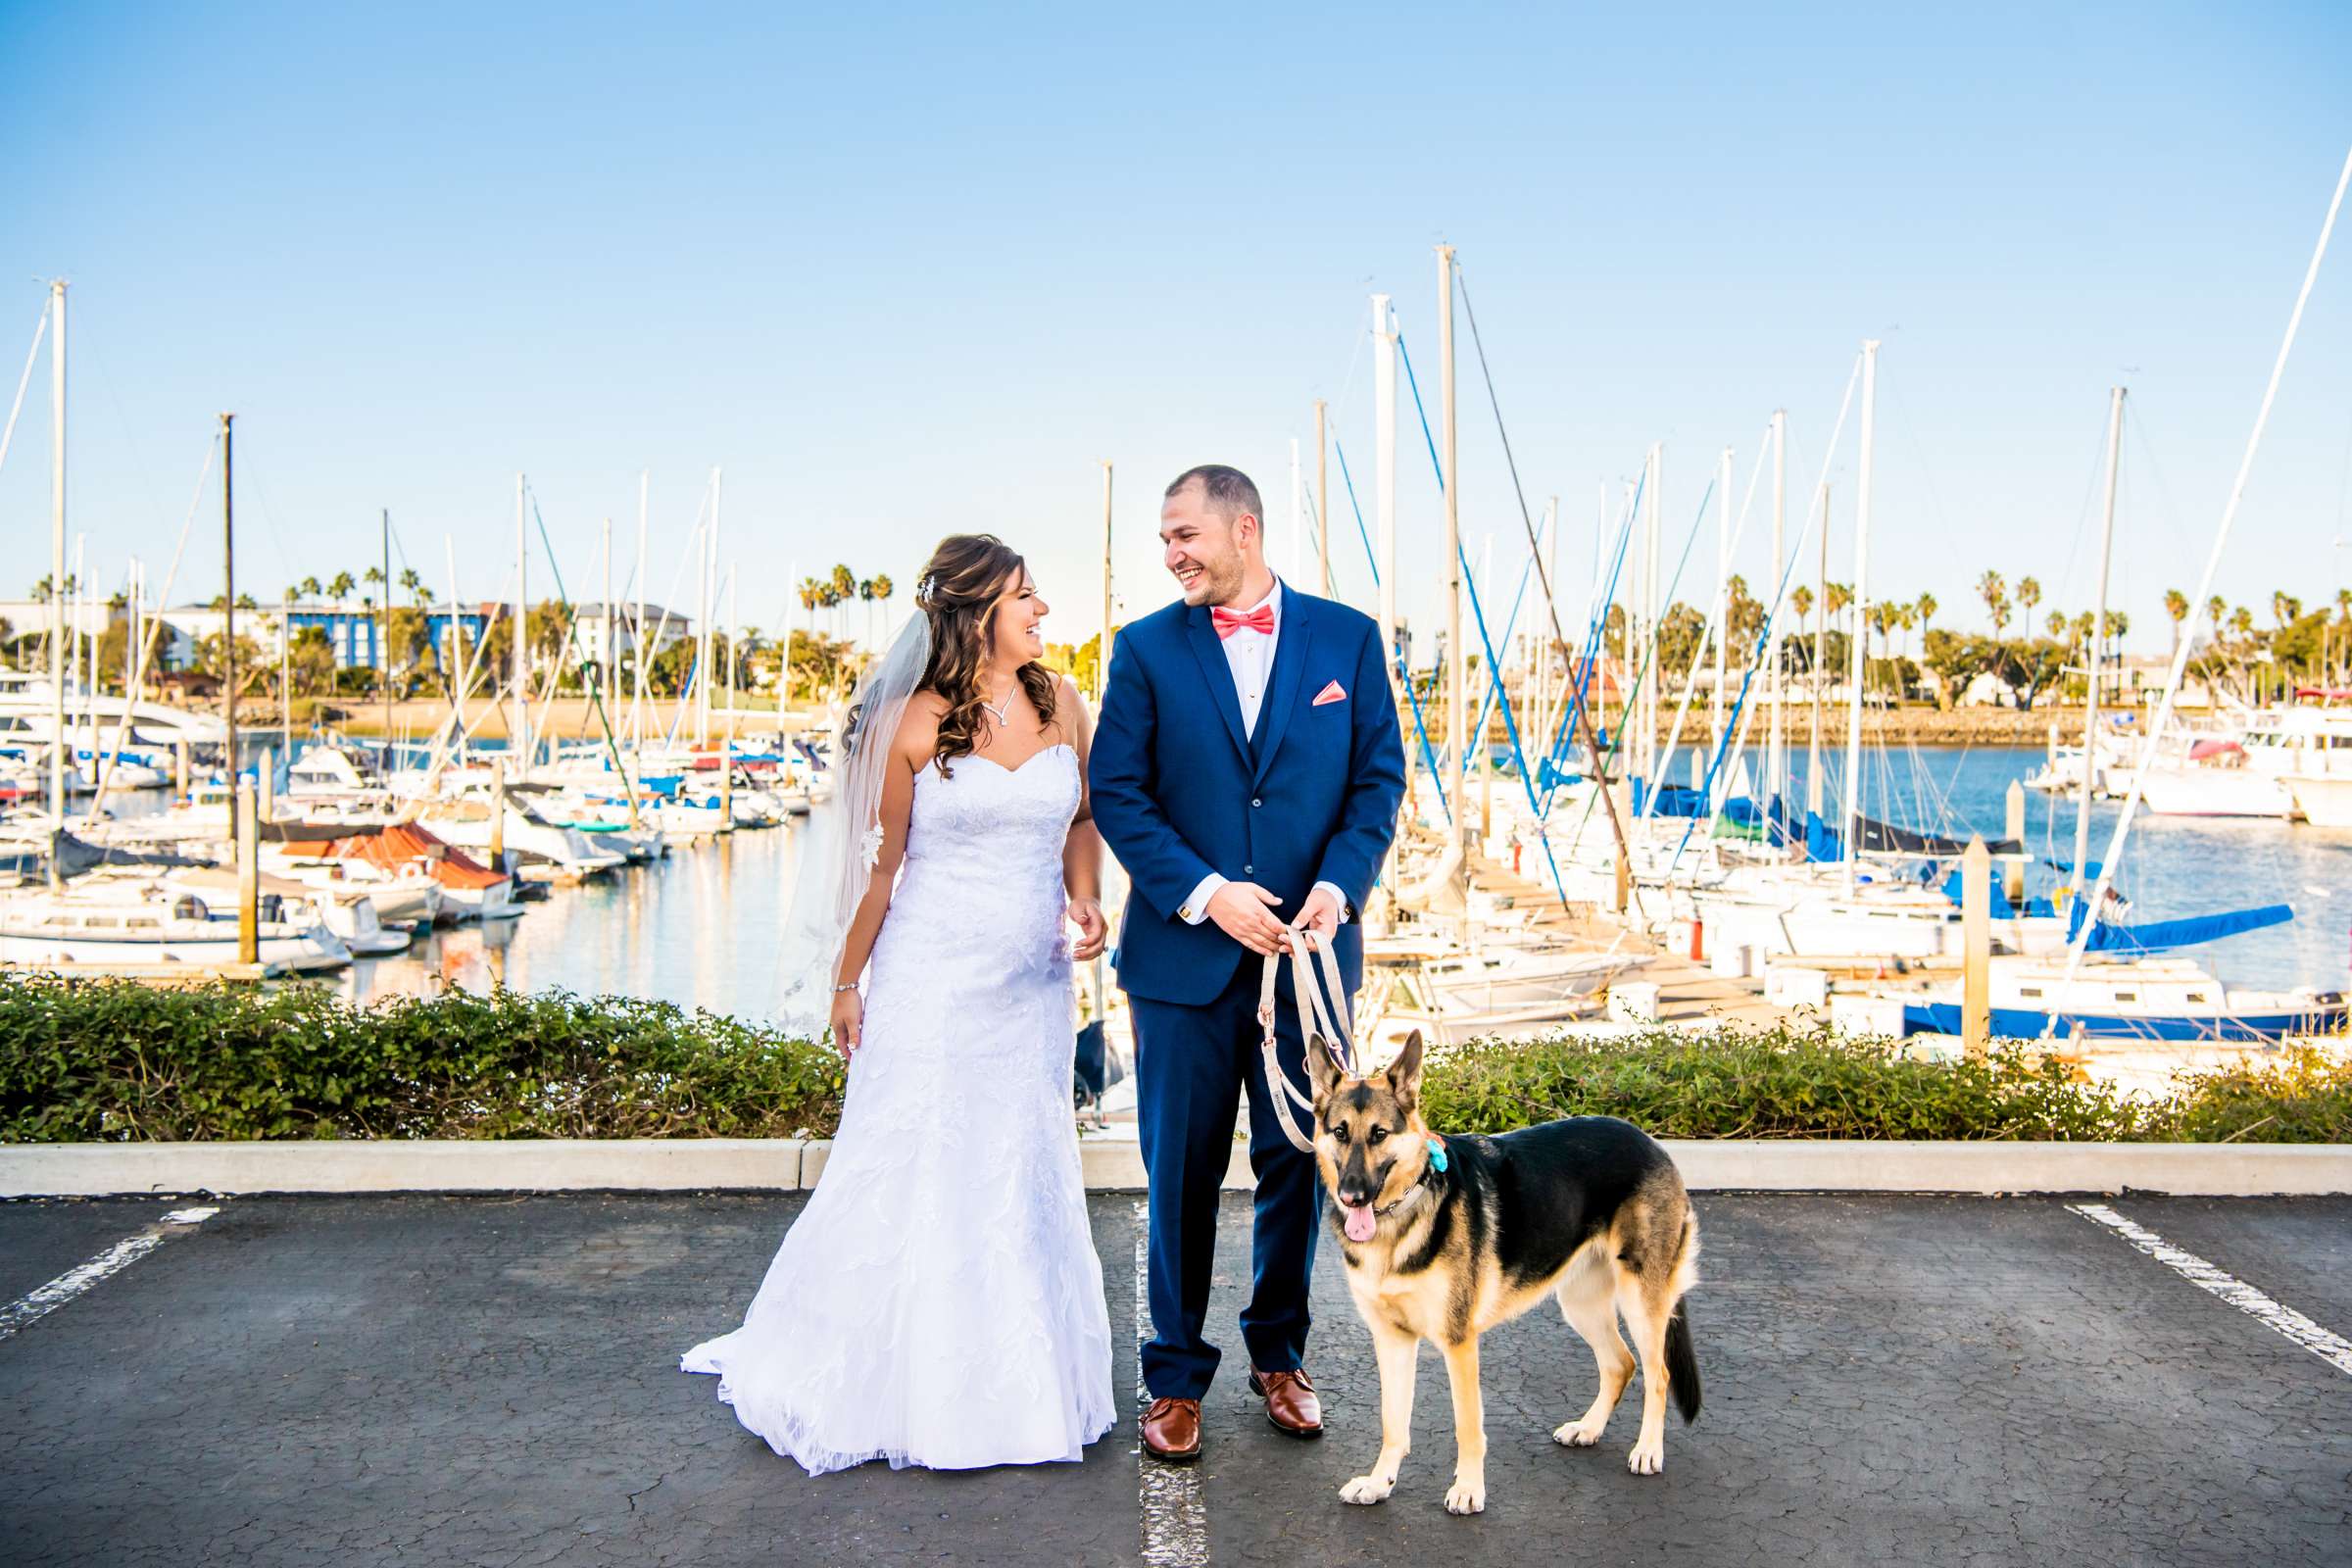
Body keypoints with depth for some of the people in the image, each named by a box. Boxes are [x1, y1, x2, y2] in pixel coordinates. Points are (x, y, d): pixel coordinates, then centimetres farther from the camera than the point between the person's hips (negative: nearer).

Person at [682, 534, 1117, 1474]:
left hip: (1033, 983, 4)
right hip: (931, 980, -4)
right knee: (908, 1174, 4)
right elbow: (881, 862, -2)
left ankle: (1013, 1386, 28)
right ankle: (890, 1386, 24)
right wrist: (845, 983, 3)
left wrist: (1086, 903, -1)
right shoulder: (913, 724, -9)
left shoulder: (1062, 705, 3)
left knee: (1024, 1176, 12)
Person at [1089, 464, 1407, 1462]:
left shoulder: (1347, 638, 4)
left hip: (1308, 950, 1)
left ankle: (1279, 1354, 31)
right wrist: (1204, 893, -15)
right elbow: (1116, 793, -4)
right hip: (1183, 957, -1)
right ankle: (1176, 1375, 23)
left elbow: (1379, 779, 4)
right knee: (1181, 1175, 7)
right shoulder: (1146, 648, 1)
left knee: (1298, 1165, 11)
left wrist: (1339, 884, -12)